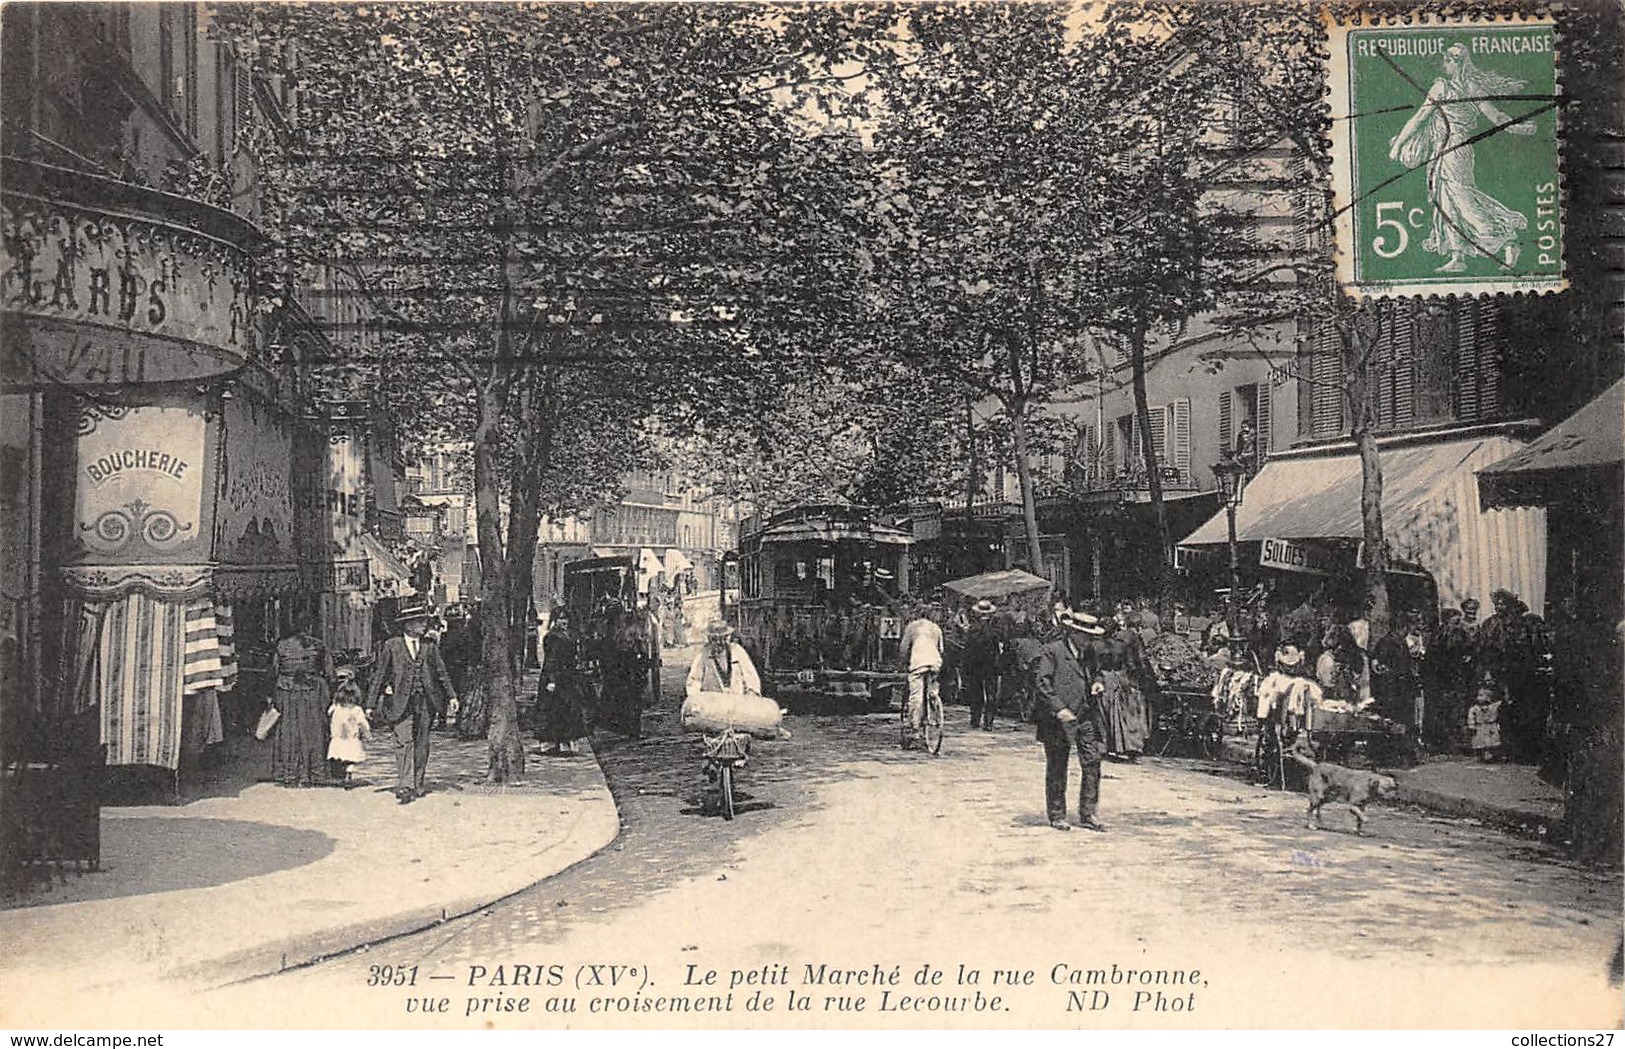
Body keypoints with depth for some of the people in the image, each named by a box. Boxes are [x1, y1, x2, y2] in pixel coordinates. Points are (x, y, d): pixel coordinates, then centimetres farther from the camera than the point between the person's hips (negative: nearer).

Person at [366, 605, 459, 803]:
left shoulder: (430, 646, 10)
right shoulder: (391, 646, 1)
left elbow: (441, 672, 14)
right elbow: (379, 674, 3)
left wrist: (451, 695, 4)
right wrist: (371, 704, 1)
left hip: (425, 702, 3)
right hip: (401, 702, -3)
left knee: (421, 745, 7)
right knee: (404, 742, -14)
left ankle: (417, 786, 16)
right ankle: (404, 787, -19)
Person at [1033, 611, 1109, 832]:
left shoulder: (1088, 652, 12)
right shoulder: (1052, 652, -9)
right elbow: (1040, 682, -14)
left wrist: (1096, 681, 5)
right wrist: (1058, 709, -21)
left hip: (1087, 716, 6)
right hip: (1059, 720, -6)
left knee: (1092, 763, 1)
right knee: (1057, 769, 5)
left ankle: (1087, 814, 11)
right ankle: (1056, 816, 16)